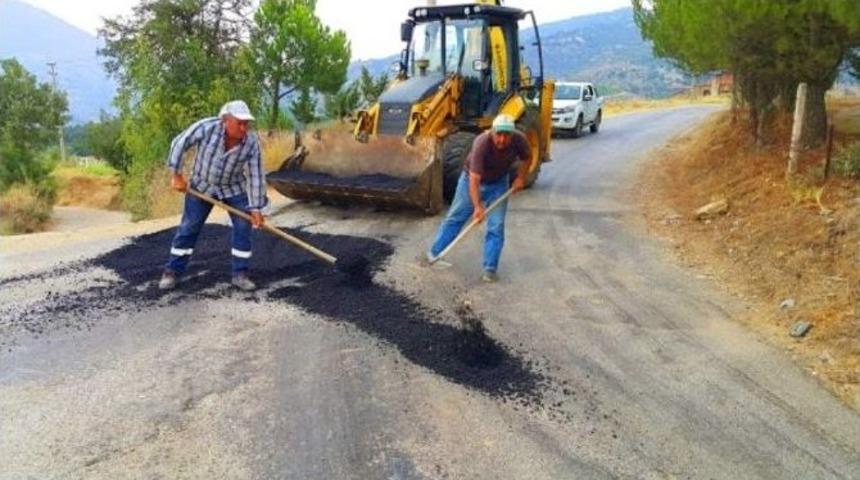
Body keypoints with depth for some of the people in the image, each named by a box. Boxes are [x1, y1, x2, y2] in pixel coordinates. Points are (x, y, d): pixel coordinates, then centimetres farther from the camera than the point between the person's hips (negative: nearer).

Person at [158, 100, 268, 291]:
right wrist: (176, 175, -16)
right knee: (188, 228, 2)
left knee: (243, 227, -7)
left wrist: (256, 208, -18)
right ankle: (172, 272, 13)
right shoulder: (207, 127, -28)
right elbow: (179, 143, -16)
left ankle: (240, 274, 4)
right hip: (202, 185, -1)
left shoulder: (251, 142, -22)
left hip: (234, 187, 1)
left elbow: (256, 176, -17)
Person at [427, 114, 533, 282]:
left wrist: (521, 177, -11)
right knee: (455, 217, 7)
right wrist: (477, 206, -45)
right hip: (472, 179, -2)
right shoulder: (482, 143, -37)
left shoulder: (519, 140, -26)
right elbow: (474, 179, -39)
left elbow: (527, 158, -1)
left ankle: (490, 268, 1)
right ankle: (433, 254, 21)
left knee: (496, 226, -5)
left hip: (499, 183, 3)